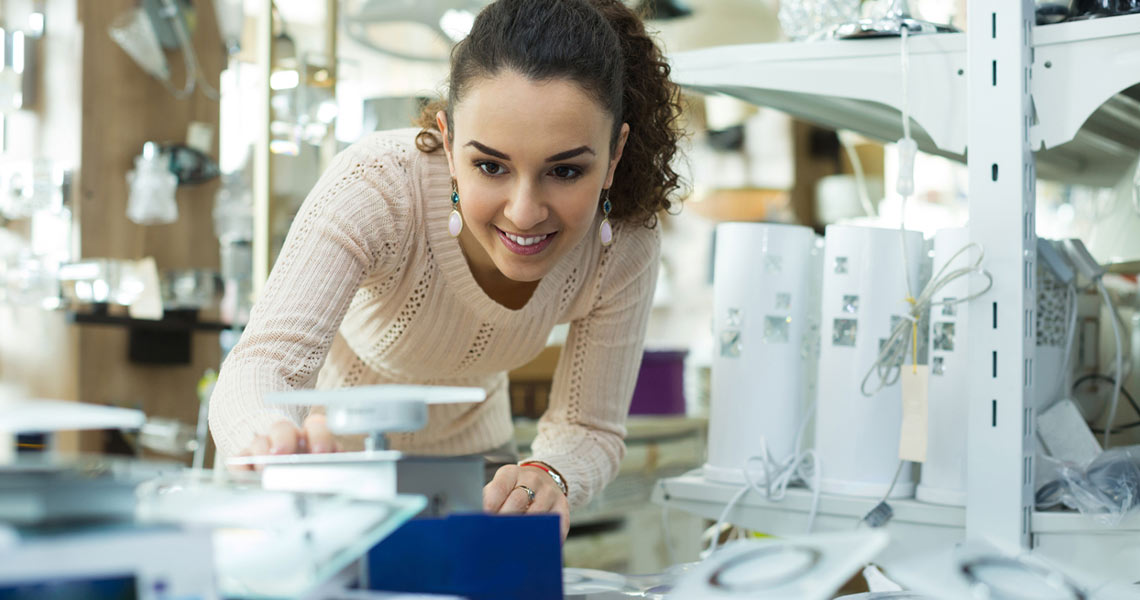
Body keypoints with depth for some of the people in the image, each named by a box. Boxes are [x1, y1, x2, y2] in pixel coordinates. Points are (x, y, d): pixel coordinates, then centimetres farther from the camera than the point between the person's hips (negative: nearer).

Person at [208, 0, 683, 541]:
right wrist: (279, 442, -65)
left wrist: (546, 476, -40)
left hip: (469, 446, 3)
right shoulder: (376, 183, -35)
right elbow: (264, 362, -42)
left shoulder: (624, 246, -27)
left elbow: (590, 429, -17)